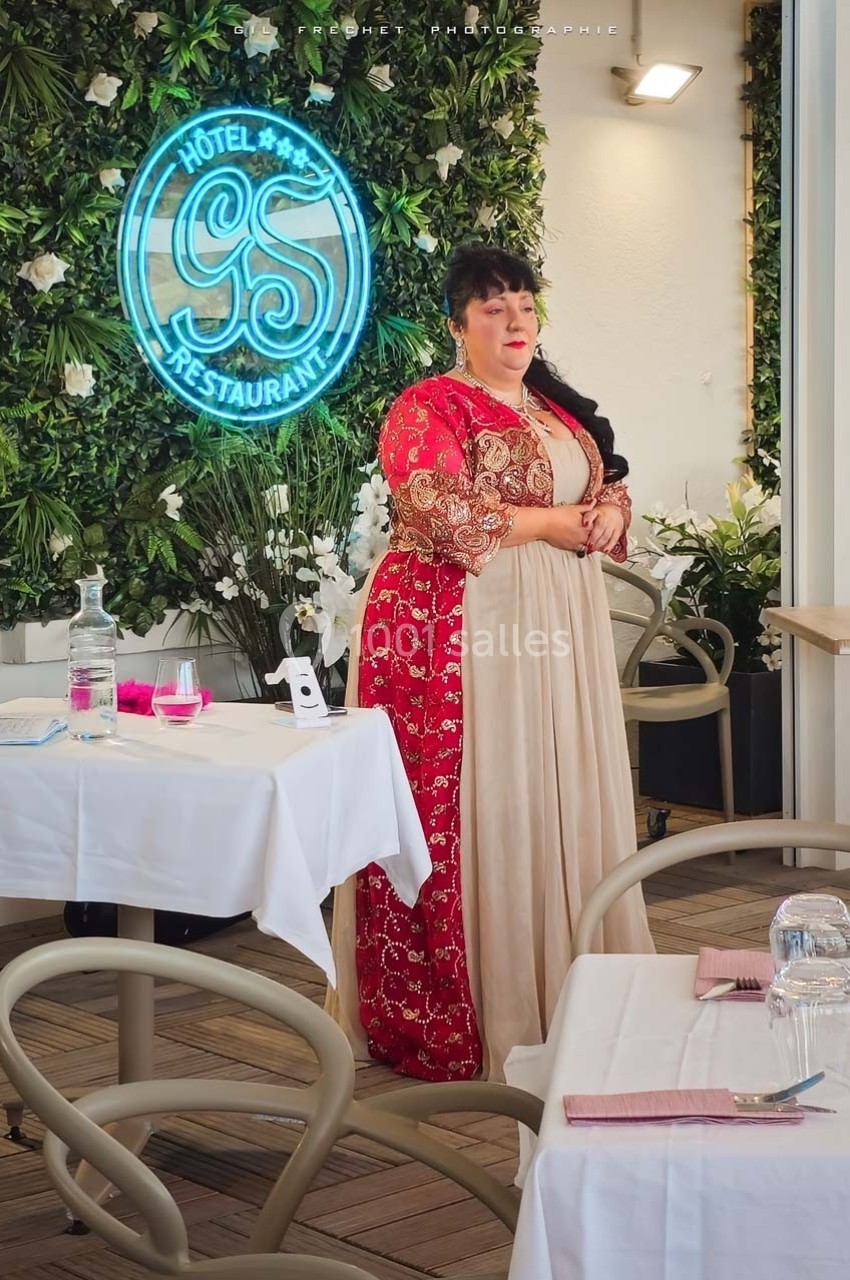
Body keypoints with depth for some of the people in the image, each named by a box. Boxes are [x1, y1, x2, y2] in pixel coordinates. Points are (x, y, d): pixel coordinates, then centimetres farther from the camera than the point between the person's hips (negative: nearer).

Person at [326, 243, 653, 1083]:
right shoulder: (429, 408, -6)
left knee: (558, 803, 8)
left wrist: (610, 514, -4)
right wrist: (547, 523, -14)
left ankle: (563, 992, 19)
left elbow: (613, 481, 20)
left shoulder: (559, 409, 19)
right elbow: (439, 511, -20)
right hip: (462, 631, -7)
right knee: (471, 809, -6)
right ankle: (452, 1012, 3)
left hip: (557, 634, 7)